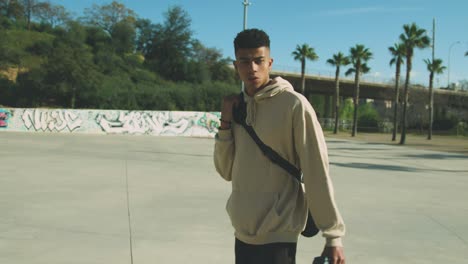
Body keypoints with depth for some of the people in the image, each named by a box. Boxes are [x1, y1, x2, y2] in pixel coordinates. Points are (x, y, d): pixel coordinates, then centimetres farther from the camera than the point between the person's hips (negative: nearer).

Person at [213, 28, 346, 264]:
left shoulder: (294, 105, -12)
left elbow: (317, 174, -13)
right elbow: (226, 171, 8)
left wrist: (333, 235, -12)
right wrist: (225, 123, -4)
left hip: (278, 236, -6)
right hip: (243, 233, 6)